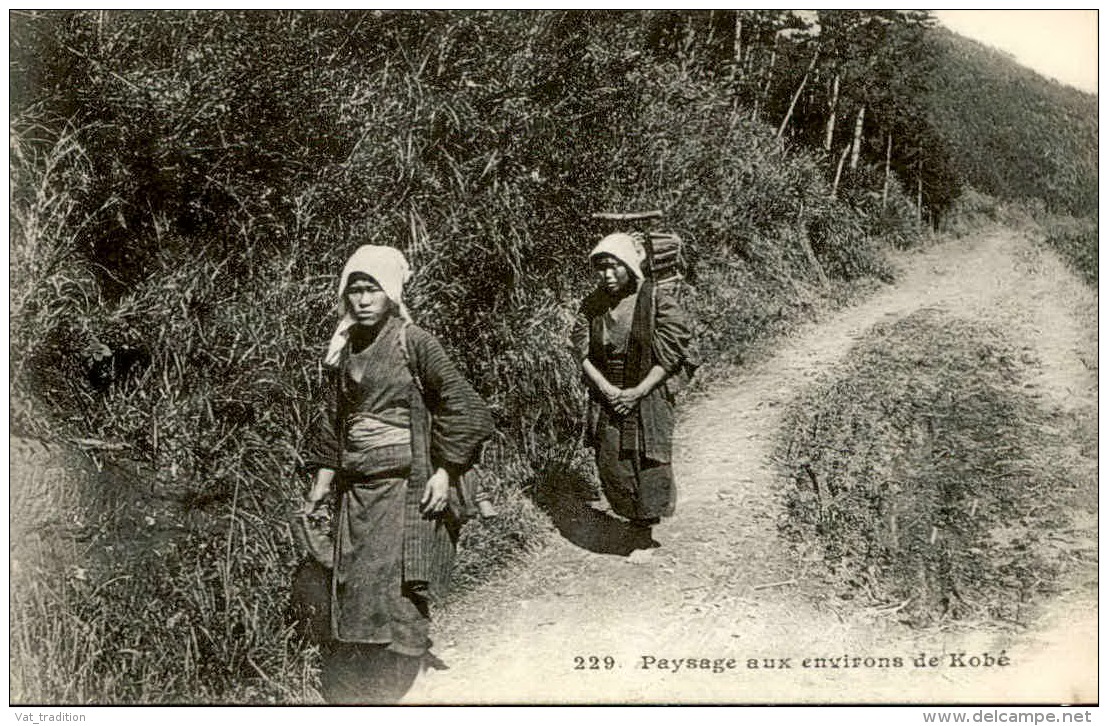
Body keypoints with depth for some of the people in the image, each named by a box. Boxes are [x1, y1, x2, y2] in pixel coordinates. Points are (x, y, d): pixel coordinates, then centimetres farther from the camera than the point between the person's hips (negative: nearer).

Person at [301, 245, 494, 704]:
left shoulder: (414, 342, -8)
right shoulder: (344, 349, 9)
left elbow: (462, 408, -8)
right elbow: (333, 420, 16)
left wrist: (444, 472, -12)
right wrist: (322, 481, 13)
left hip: (404, 485, -5)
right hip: (355, 489, 6)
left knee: (395, 592, -6)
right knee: (353, 592, 9)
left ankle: (392, 691, 7)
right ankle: (345, 693, 21)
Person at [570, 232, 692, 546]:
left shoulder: (656, 300, -12)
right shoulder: (592, 304, 0)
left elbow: (671, 354, -11)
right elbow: (581, 349, 2)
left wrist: (638, 392, -15)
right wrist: (604, 386, -12)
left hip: (647, 397, -3)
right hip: (606, 399, 4)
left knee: (649, 463, 0)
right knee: (612, 464, 7)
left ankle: (648, 525, 21)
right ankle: (637, 525, 25)